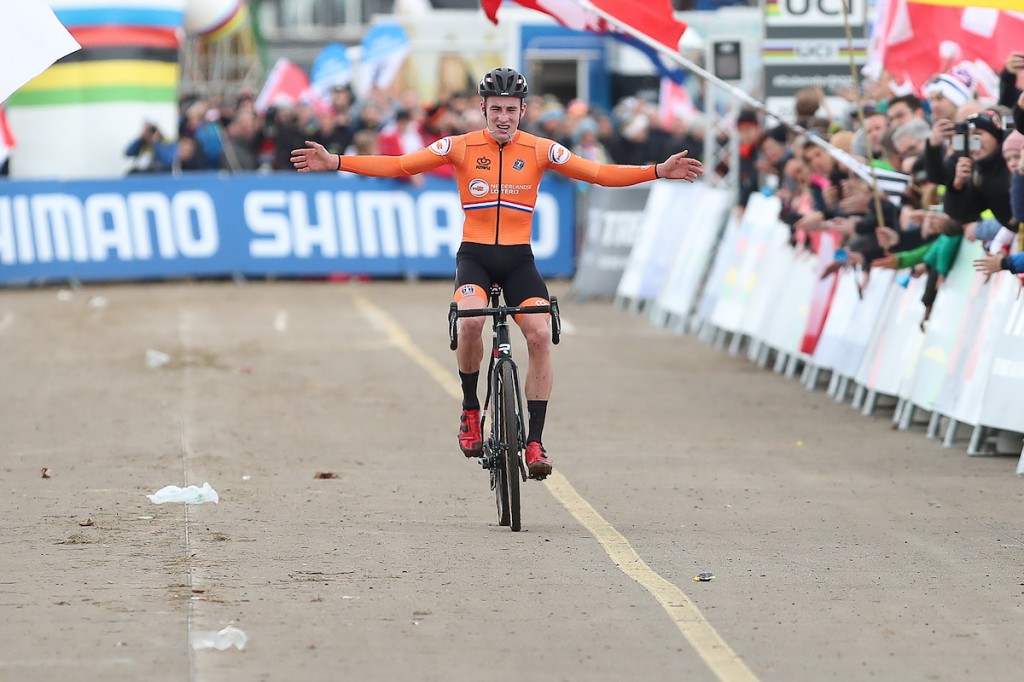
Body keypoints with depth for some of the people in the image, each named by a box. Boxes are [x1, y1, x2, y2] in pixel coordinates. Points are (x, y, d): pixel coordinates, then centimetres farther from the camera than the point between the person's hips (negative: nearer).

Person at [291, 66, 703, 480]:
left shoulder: (540, 150, 0)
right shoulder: (460, 147, -2)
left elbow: (599, 174, -2)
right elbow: (398, 166, -3)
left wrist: (659, 171, -12)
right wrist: (333, 163, -12)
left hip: (518, 259, 1)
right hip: (474, 255, -1)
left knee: (540, 334, -18)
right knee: (470, 321, -30)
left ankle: (535, 442, -11)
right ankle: (470, 411, -7)